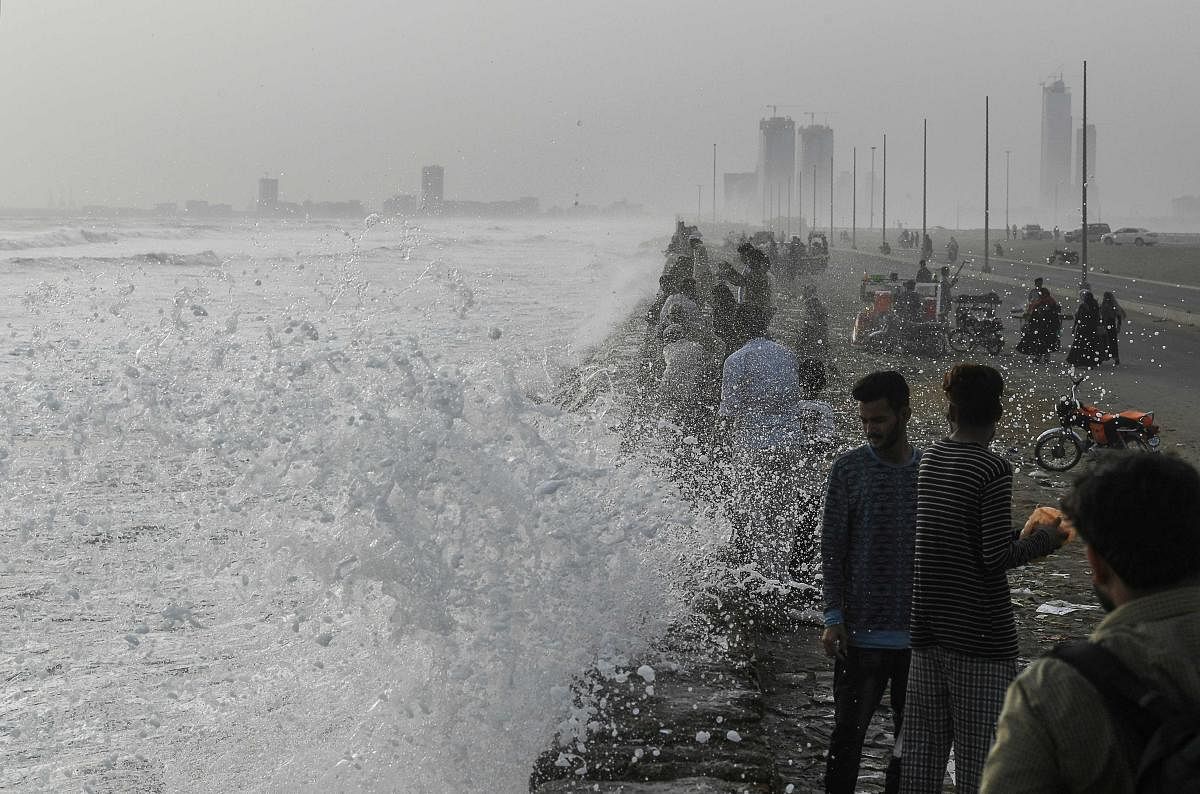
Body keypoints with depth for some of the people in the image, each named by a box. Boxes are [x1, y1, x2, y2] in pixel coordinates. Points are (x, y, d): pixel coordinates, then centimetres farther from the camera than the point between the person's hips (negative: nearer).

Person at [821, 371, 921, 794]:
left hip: (920, 633, 3)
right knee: (849, 733, 1)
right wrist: (834, 617, -10)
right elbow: (831, 549, -3)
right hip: (862, 633, -3)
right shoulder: (848, 469, -3)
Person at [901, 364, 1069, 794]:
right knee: (980, 743, 2)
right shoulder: (994, 470, -15)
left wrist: (1026, 534, 17)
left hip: (927, 623, 6)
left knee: (922, 742, 13)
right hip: (979, 627, -6)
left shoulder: (930, 457, 5)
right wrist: (1042, 540, -1)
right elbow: (996, 557, -18)